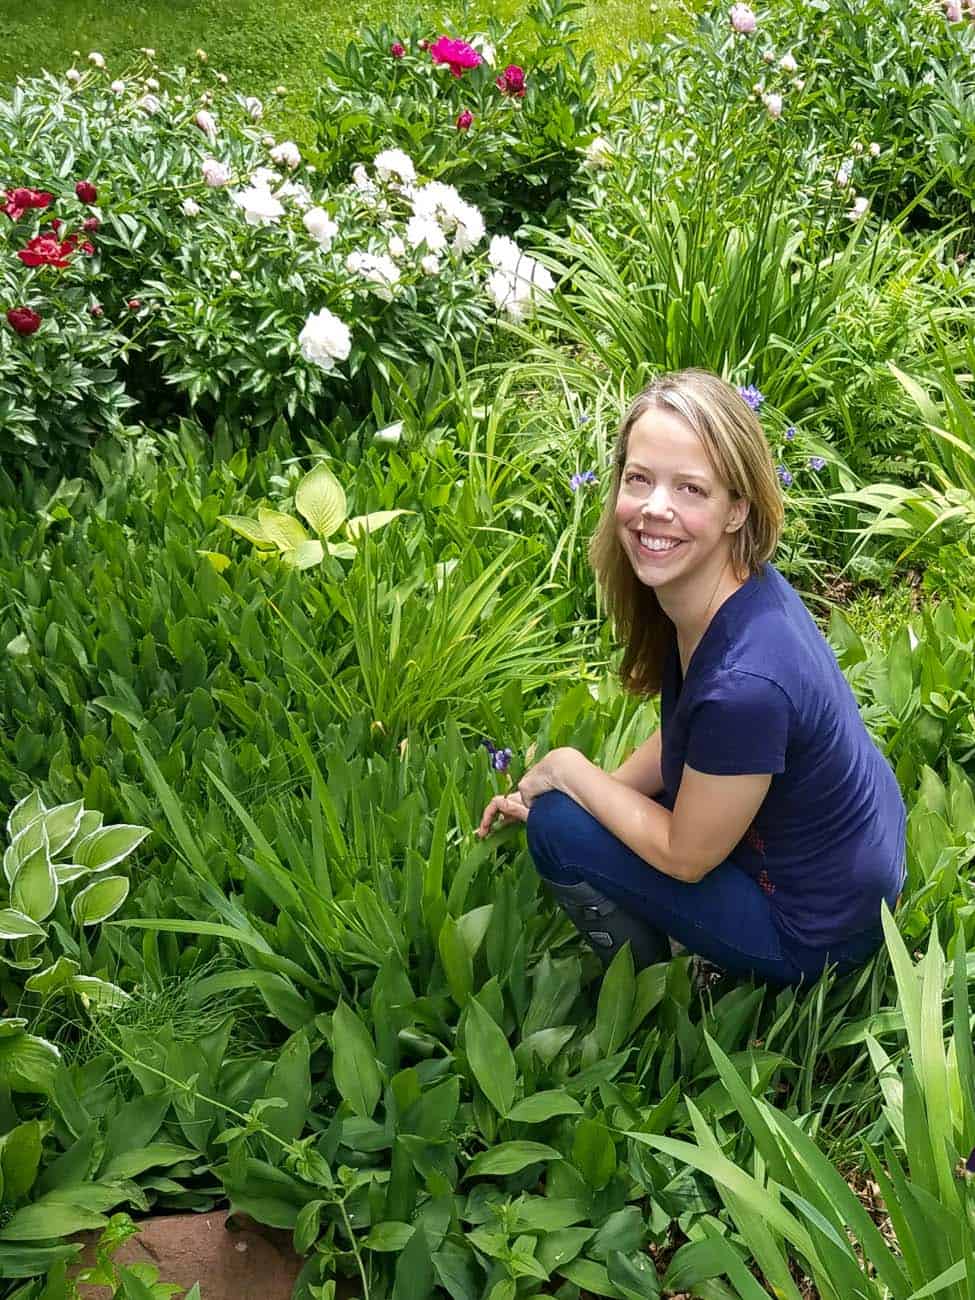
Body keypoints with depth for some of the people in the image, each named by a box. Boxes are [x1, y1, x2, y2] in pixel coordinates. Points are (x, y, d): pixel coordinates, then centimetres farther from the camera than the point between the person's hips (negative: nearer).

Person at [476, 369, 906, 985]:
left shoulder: (745, 682, -38)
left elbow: (684, 856, -21)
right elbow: (679, 738, 7)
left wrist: (568, 771, -11)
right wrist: (599, 784, -1)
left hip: (812, 930, -8)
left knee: (560, 828, -10)